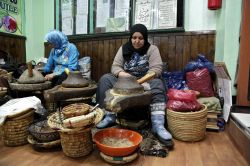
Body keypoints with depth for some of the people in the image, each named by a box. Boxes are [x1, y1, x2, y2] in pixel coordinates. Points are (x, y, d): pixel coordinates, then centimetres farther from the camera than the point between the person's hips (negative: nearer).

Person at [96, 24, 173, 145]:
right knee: (105, 79, -18)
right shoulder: (124, 48, 8)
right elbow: (115, 66, 1)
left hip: (145, 82, -2)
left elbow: (157, 69, -12)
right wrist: (122, 74, -23)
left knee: (157, 84, -34)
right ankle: (109, 116, -17)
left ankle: (158, 125, -38)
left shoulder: (152, 49, -1)